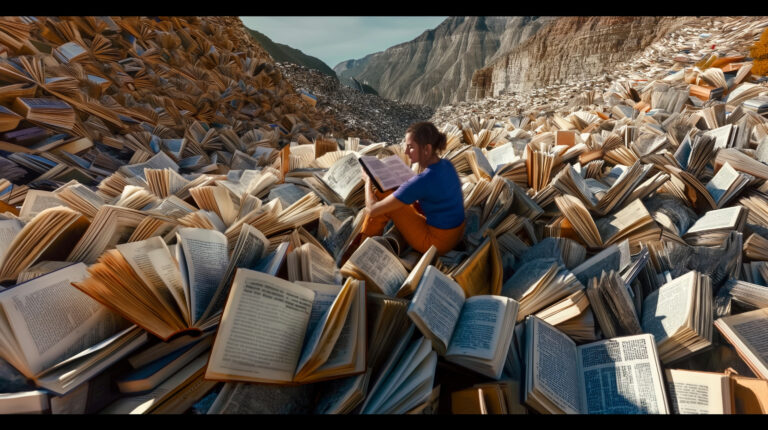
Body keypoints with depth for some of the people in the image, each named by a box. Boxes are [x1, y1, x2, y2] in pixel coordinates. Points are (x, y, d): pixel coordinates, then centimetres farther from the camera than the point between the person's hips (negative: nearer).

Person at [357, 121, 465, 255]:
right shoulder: (447, 165, -4)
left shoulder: (422, 181, -29)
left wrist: (368, 180, -4)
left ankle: (365, 242, 13)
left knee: (381, 195, -8)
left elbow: (373, 209, -22)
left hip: (437, 243, -8)